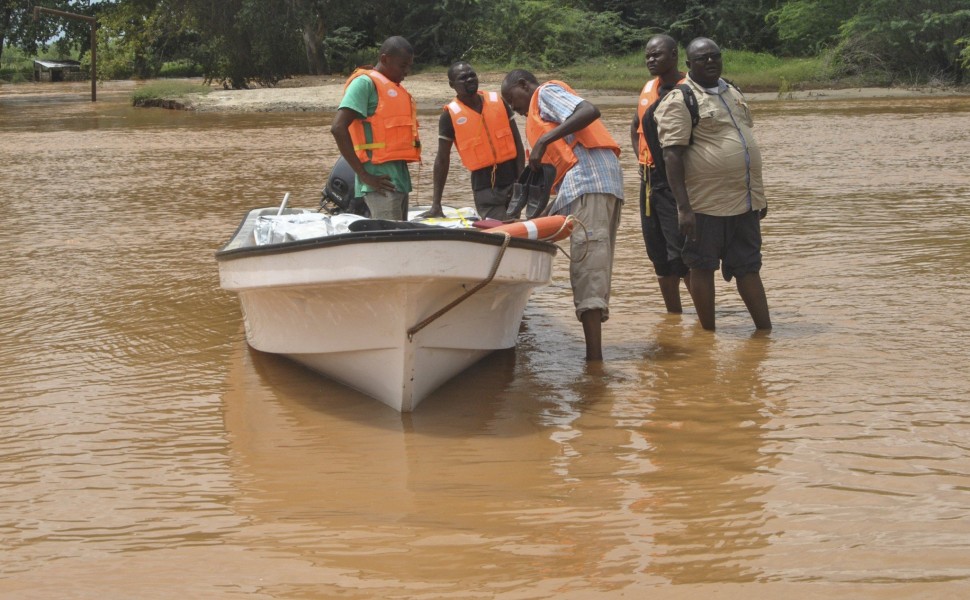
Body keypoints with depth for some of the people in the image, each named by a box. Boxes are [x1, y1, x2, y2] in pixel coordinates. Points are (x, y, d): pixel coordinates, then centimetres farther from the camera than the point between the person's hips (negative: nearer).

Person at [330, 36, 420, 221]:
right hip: (382, 181, -9)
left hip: (400, 178, 9)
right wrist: (364, 175, -18)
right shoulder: (366, 83, -7)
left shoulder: (395, 89, 19)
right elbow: (338, 128, -17)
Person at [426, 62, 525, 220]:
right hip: (484, 186, -3)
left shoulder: (498, 101, 4)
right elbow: (442, 159, -1)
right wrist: (436, 204, -4)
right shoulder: (450, 115, -4)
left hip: (511, 179, 3)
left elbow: (517, 142, 7)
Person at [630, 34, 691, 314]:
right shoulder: (649, 89, 12)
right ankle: (674, 315, 22)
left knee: (683, 254, -11)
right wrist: (642, 161, 15)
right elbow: (635, 128, 28)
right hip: (651, 183, 8)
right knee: (660, 255, 12)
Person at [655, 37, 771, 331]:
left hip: (745, 202, 7)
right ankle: (708, 333, 13)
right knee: (703, 267, 3)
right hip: (707, 204, -7)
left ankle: (766, 330, 15)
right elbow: (672, 155, -16)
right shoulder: (679, 100, -9)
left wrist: (759, 195, 22)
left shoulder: (733, 94, 16)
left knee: (748, 268, 11)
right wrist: (683, 207, -22)